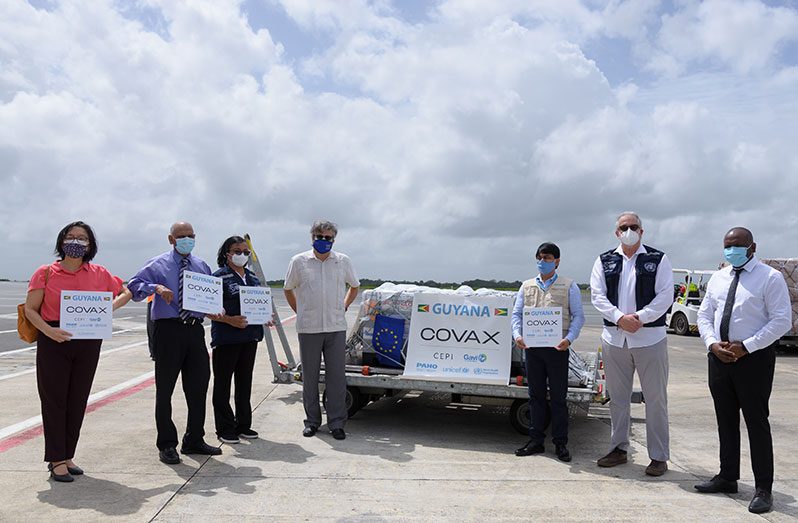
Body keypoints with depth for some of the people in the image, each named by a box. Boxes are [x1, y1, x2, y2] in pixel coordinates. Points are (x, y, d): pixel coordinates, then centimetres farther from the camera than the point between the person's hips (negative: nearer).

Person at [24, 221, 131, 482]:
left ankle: (67, 456, 23)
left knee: (78, 401, 9)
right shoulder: (46, 273, -1)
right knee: (54, 400, 1)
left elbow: (126, 292, 15)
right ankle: (57, 461, 10)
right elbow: (30, 309, -2)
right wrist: (48, 331, -19)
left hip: (88, 344, 3)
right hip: (54, 343, -3)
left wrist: (110, 306, -6)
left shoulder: (98, 274, 5)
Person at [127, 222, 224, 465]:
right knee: (165, 388, 3)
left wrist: (213, 312, -2)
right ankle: (167, 444, 17)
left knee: (198, 386, 10)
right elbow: (133, 285, -9)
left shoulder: (202, 266, 15)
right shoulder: (158, 265, 2)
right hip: (168, 329, -4)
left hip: (195, 330, 5)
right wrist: (156, 287, -26)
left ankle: (194, 440, 26)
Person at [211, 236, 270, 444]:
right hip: (226, 338, -6)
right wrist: (231, 320, -23)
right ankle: (225, 429, 12)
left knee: (245, 382, 14)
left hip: (250, 337, 7)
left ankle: (243, 425, 25)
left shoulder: (253, 278, 14)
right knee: (222, 384, 4)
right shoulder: (219, 277, -7)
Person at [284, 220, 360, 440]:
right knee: (310, 376, 8)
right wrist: (300, 312, 9)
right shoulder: (299, 261, 3)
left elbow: (354, 286, 21)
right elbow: (288, 290, 15)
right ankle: (312, 420, 21)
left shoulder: (343, 261, 5)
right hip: (308, 328, 0)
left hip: (336, 327, 0)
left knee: (337, 376, 1)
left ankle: (336, 423, 11)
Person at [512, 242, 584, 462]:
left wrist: (569, 338, -15)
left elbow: (578, 316, 0)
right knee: (536, 394, 10)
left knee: (558, 396, 3)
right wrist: (517, 335, -8)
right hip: (532, 346, 3)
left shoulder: (569, 286, 4)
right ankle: (536, 440, 19)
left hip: (557, 347, -3)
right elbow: (517, 313, 10)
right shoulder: (527, 286, 12)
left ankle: (560, 443, 14)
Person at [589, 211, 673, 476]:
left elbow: (665, 296, -5)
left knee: (655, 398, 3)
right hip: (614, 337, 3)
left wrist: (639, 318, -16)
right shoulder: (604, 261, 9)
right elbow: (597, 296, 0)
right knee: (617, 396, 12)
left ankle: (659, 456, 14)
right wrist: (620, 318, -14)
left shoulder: (658, 260, 3)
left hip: (650, 337, -2)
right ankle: (619, 448, 26)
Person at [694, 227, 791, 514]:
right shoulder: (718, 278, 11)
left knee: (756, 422, 0)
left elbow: (781, 320, -13)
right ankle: (727, 478, 27)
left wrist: (746, 346, -18)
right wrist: (712, 343, -5)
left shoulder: (770, 278, -7)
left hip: (754, 358, -6)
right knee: (725, 420, 14)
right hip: (719, 357, 6)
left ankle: (763, 489, 12)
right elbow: (704, 315, 13)